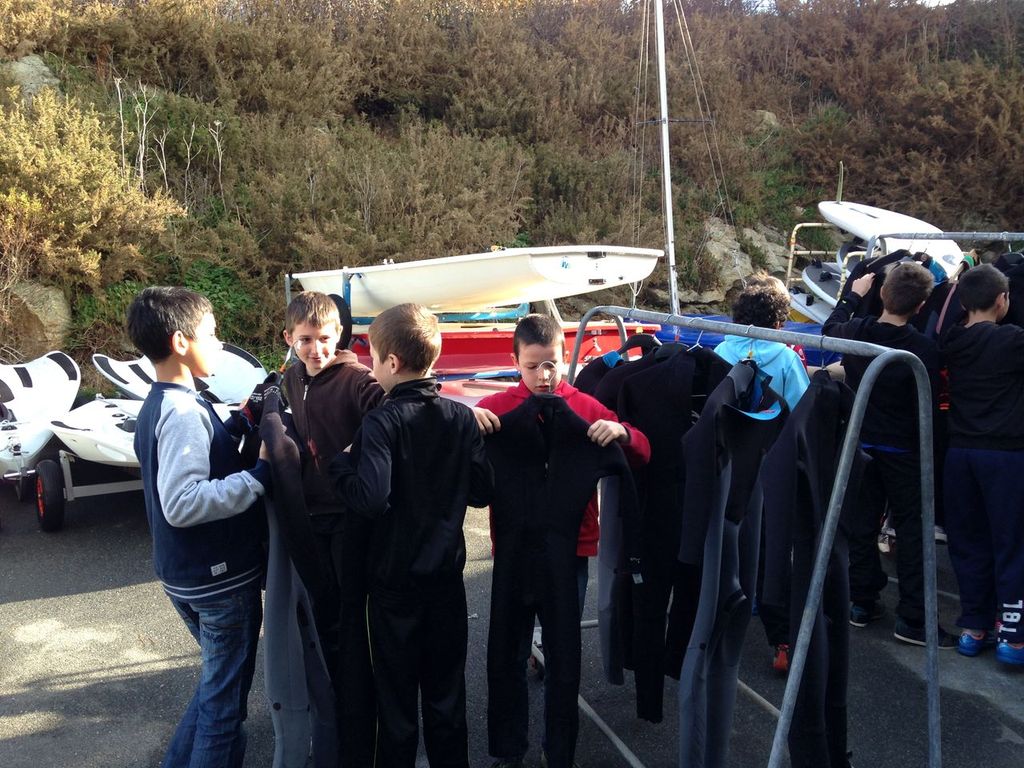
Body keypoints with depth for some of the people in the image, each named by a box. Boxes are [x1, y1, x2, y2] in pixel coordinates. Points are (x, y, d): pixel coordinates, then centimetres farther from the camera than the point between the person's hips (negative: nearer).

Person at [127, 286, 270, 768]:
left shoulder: (157, 406, 7)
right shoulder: (185, 413, -23)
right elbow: (182, 503, -31)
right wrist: (260, 474, -29)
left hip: (188, 576, 9)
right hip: (220, 578, -9)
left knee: (218, 681, 27)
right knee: (226, 694, 9)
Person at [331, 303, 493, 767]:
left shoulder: (381, 422, -19)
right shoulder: (462, 417, -5)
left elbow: (370, 499, -29)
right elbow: (481, 490, 0)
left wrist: (338, 463, -13)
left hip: (394, 581, -4)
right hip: (447, 576, 4)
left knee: (396, 697, 12)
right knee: (446, 693, 18)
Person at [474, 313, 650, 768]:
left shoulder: (586, 407, 0)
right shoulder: (496, 408, -4)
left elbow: (642, 456, 2)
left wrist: (621, 432, -19)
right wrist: (468, 421, -26)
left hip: (572, 550, 1)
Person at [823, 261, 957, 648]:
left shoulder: (854, 332, -7)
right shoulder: (923, 348, -20)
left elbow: (830, 327, 17)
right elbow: (928, 405, -16)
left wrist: (853, 294, 29)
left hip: (860, 443, 5)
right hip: (902, 450, -5)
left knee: (862, 522, 15)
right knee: (912, 531, 5)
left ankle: (862, 602, 25)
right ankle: (912, 619, 8)